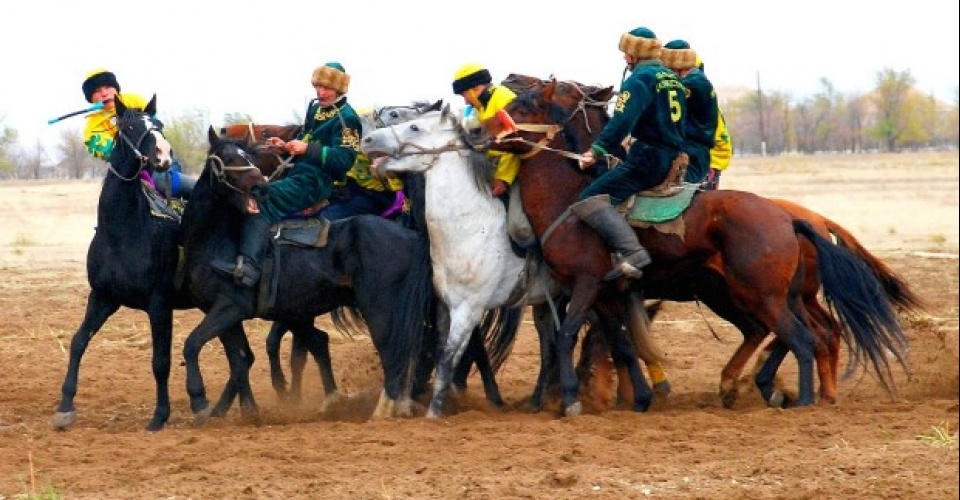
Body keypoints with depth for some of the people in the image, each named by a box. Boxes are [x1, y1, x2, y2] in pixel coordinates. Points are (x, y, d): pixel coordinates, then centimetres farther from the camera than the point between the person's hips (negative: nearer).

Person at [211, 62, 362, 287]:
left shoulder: (346, 118, -9)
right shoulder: (315, 108, 18)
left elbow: (343, 160, -18)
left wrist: (308, 149, -27)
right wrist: (286, 146, 8)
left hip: (314, 181, -10)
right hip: (297, 173, 10)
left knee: (264, 198, -31)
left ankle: (248, 266, -46)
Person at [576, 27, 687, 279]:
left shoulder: (639, 80, -10)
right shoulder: (673, 78, 17)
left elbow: (622, 121, -22)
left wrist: (597, 150, -23)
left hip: (648, 157, -10)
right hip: (673, 159, 10)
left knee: (592, 199, -19)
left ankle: (632, 252, -38)